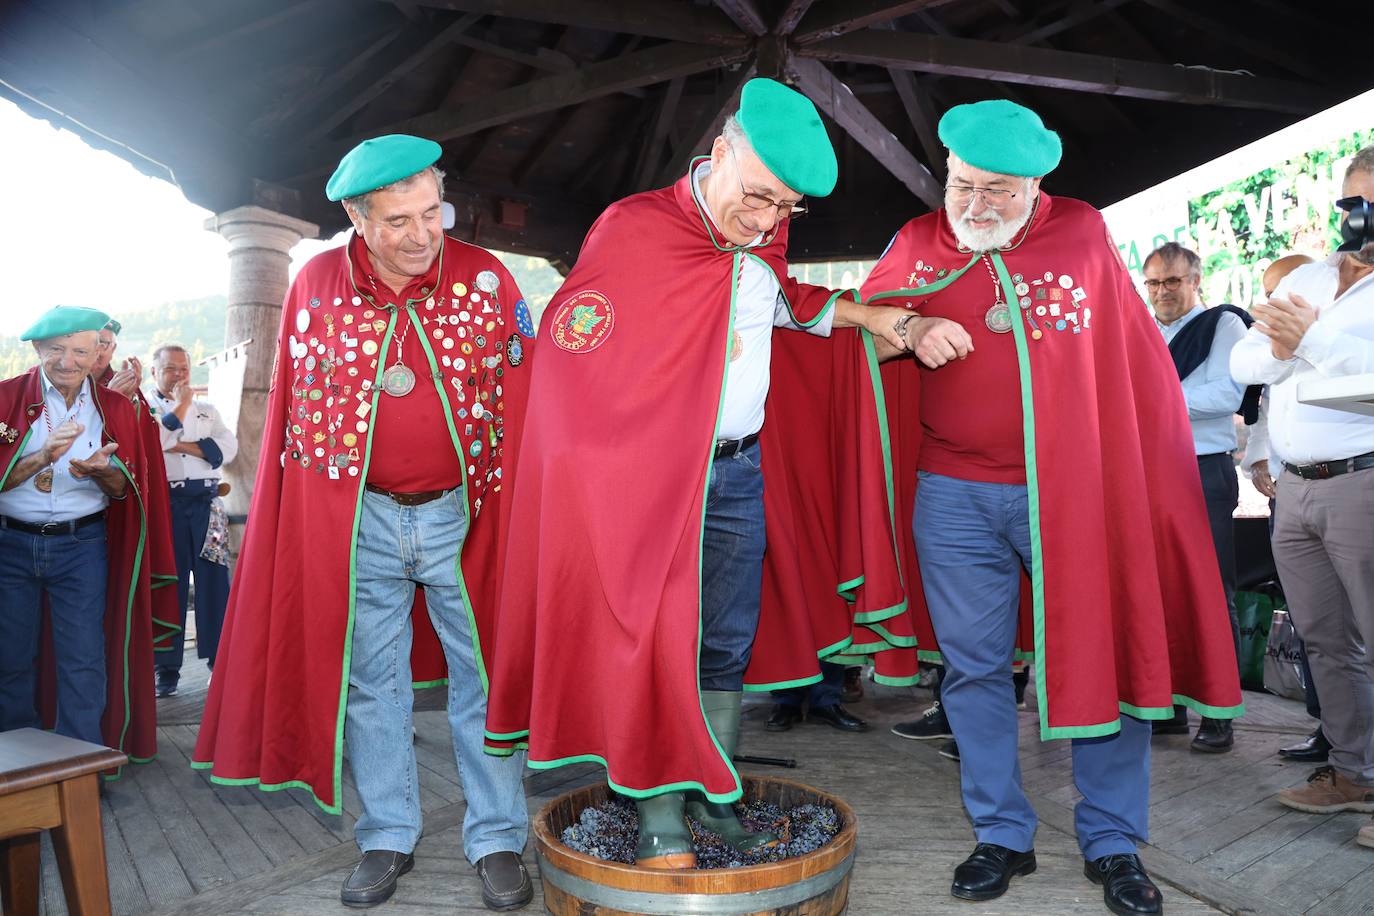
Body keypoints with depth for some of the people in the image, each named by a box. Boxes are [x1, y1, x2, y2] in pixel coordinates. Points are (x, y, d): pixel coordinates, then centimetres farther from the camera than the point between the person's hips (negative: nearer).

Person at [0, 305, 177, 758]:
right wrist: (44, 456, -20)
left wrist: (100, 472, -17)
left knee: (83, 660, -1)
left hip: (82, 546, 0)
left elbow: (124, 489, 4)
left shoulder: (115, 408, 5)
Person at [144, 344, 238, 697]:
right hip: (165, 504, -2)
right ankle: (167, 667, 9)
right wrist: (180, 405, -3)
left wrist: (182, 446, -6)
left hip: (205, 501, 2)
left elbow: (227, 447, 3)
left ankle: (219, 661, 6)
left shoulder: (206, 409, 19)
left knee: (214, 581, -1)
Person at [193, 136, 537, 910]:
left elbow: (521, 402, -3)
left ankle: (498, 841, 21)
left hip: (463, 512, -1)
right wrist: (315, 518, 6)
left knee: (483, 677, 6)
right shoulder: (316, 286, 0)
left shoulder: (487, 278, -5)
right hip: (358, 519, 2)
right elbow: (296, 412, 7)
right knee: (370, 682, 12)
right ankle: (388, 839, 29)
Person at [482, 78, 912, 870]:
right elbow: (571, 352, -11)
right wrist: (609, 468, -14)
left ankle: (713, 796, 27)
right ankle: (661, 821, 13)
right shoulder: (634, 230, -12)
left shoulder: (765, 240, 7)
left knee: (728, 648, 12)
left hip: (743, 471, 6)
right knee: (659, 643, -1)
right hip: (652, 473, -6)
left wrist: (862, 316, 17)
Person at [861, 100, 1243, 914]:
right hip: (955, 497, 2)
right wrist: (911, 331, -11)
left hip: (1076, 489, -1)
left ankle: (1114, 844, 23)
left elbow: (1138, 363, 4)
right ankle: (1003, 836, 25)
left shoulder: (1083, 234, 2)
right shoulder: (920, 244, 5)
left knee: (1107, 656, 5)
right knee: (974, 666, 8)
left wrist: (1158, 474, -1)